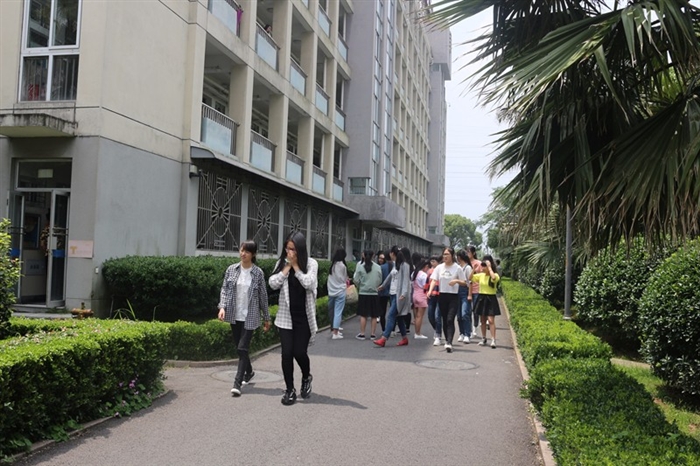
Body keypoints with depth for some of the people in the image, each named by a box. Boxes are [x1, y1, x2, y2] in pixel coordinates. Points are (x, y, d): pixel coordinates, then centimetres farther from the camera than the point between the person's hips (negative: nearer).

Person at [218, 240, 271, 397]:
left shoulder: (258, 273, -6)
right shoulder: (231, 269, 2)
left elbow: (263, 296, 0)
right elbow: (225, 289, 3)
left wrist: (266, 318, 4)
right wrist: (222, 307, -14)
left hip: (250, 316, -4)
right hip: (234, 315, 4)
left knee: (242, 348, -10)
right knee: (239, 347, 15)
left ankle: (237, 383, -10)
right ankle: (249, 372, 39)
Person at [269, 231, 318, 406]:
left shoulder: (311, 263, -5)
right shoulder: (282, 263, 2)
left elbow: (309, 283, -19)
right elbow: (273, 283, -7)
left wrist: (296, 266, -14)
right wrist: (287, 267, -12)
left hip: (304, 317, -2)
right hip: (286, 316, 2)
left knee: (299, 352, -2)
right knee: (287, 353, -1)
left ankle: (306, 378, 30)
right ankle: (290, 390, 14)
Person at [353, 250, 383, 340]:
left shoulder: (360, 267, -7)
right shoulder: (378, 267, -2)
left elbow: (356, 280, -5)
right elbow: (380, 281, 5)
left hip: (363, 293, -1)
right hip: (374, 293, 1)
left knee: (363, 315, 4)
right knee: (374, 316, 7)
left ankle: (362, 334, 6)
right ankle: (373, 334, 10)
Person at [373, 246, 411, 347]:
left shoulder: (404, 265, -10)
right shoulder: (395, 264, 16)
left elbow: (406, 280, -15)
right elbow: (390, 276, 29)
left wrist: (404, 293, -24)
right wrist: (383, 286, 41)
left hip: (399, 295, -9)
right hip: (393, 293, 9)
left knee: (391, 316, -13)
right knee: (398, 317, 10)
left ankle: (383, 339, -17)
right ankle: (404, 338, 18)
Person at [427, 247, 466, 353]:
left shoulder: (457, 268, -2)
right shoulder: (439, 267, 6)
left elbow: (464, 282, 2)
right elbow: (434, 280, -1)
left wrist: (457, 281, -19)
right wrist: (430, 291, -18)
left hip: (453, 296, -3)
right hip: (442, 296, 3)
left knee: (450, 320, -13)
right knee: (444, 320, 10)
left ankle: (449, 343, -19)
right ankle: (447, 341, 23)